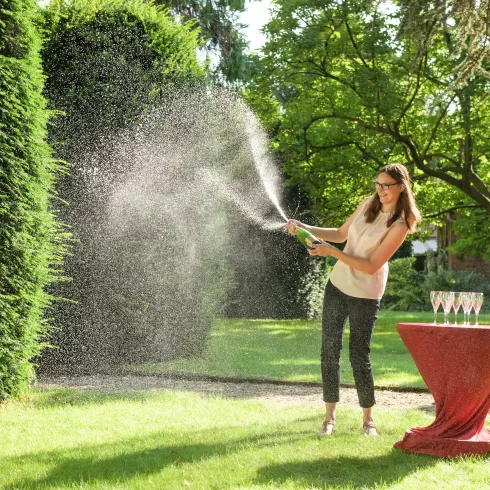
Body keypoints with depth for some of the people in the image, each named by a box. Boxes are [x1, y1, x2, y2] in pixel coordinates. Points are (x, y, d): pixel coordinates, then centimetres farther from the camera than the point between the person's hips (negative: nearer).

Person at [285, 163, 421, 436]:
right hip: (337, 285, 6)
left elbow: (371, 266, -20)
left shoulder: (400, 225, -16)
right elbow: (341, 234, 15)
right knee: (330, 350, 4)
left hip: (365, 295, -6)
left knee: (360, 355, -3)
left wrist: (332, 252, -24)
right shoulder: (368, 204, 3)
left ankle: (368, 418, 13)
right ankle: (330, 415, 13)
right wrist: (305, 228, 4)